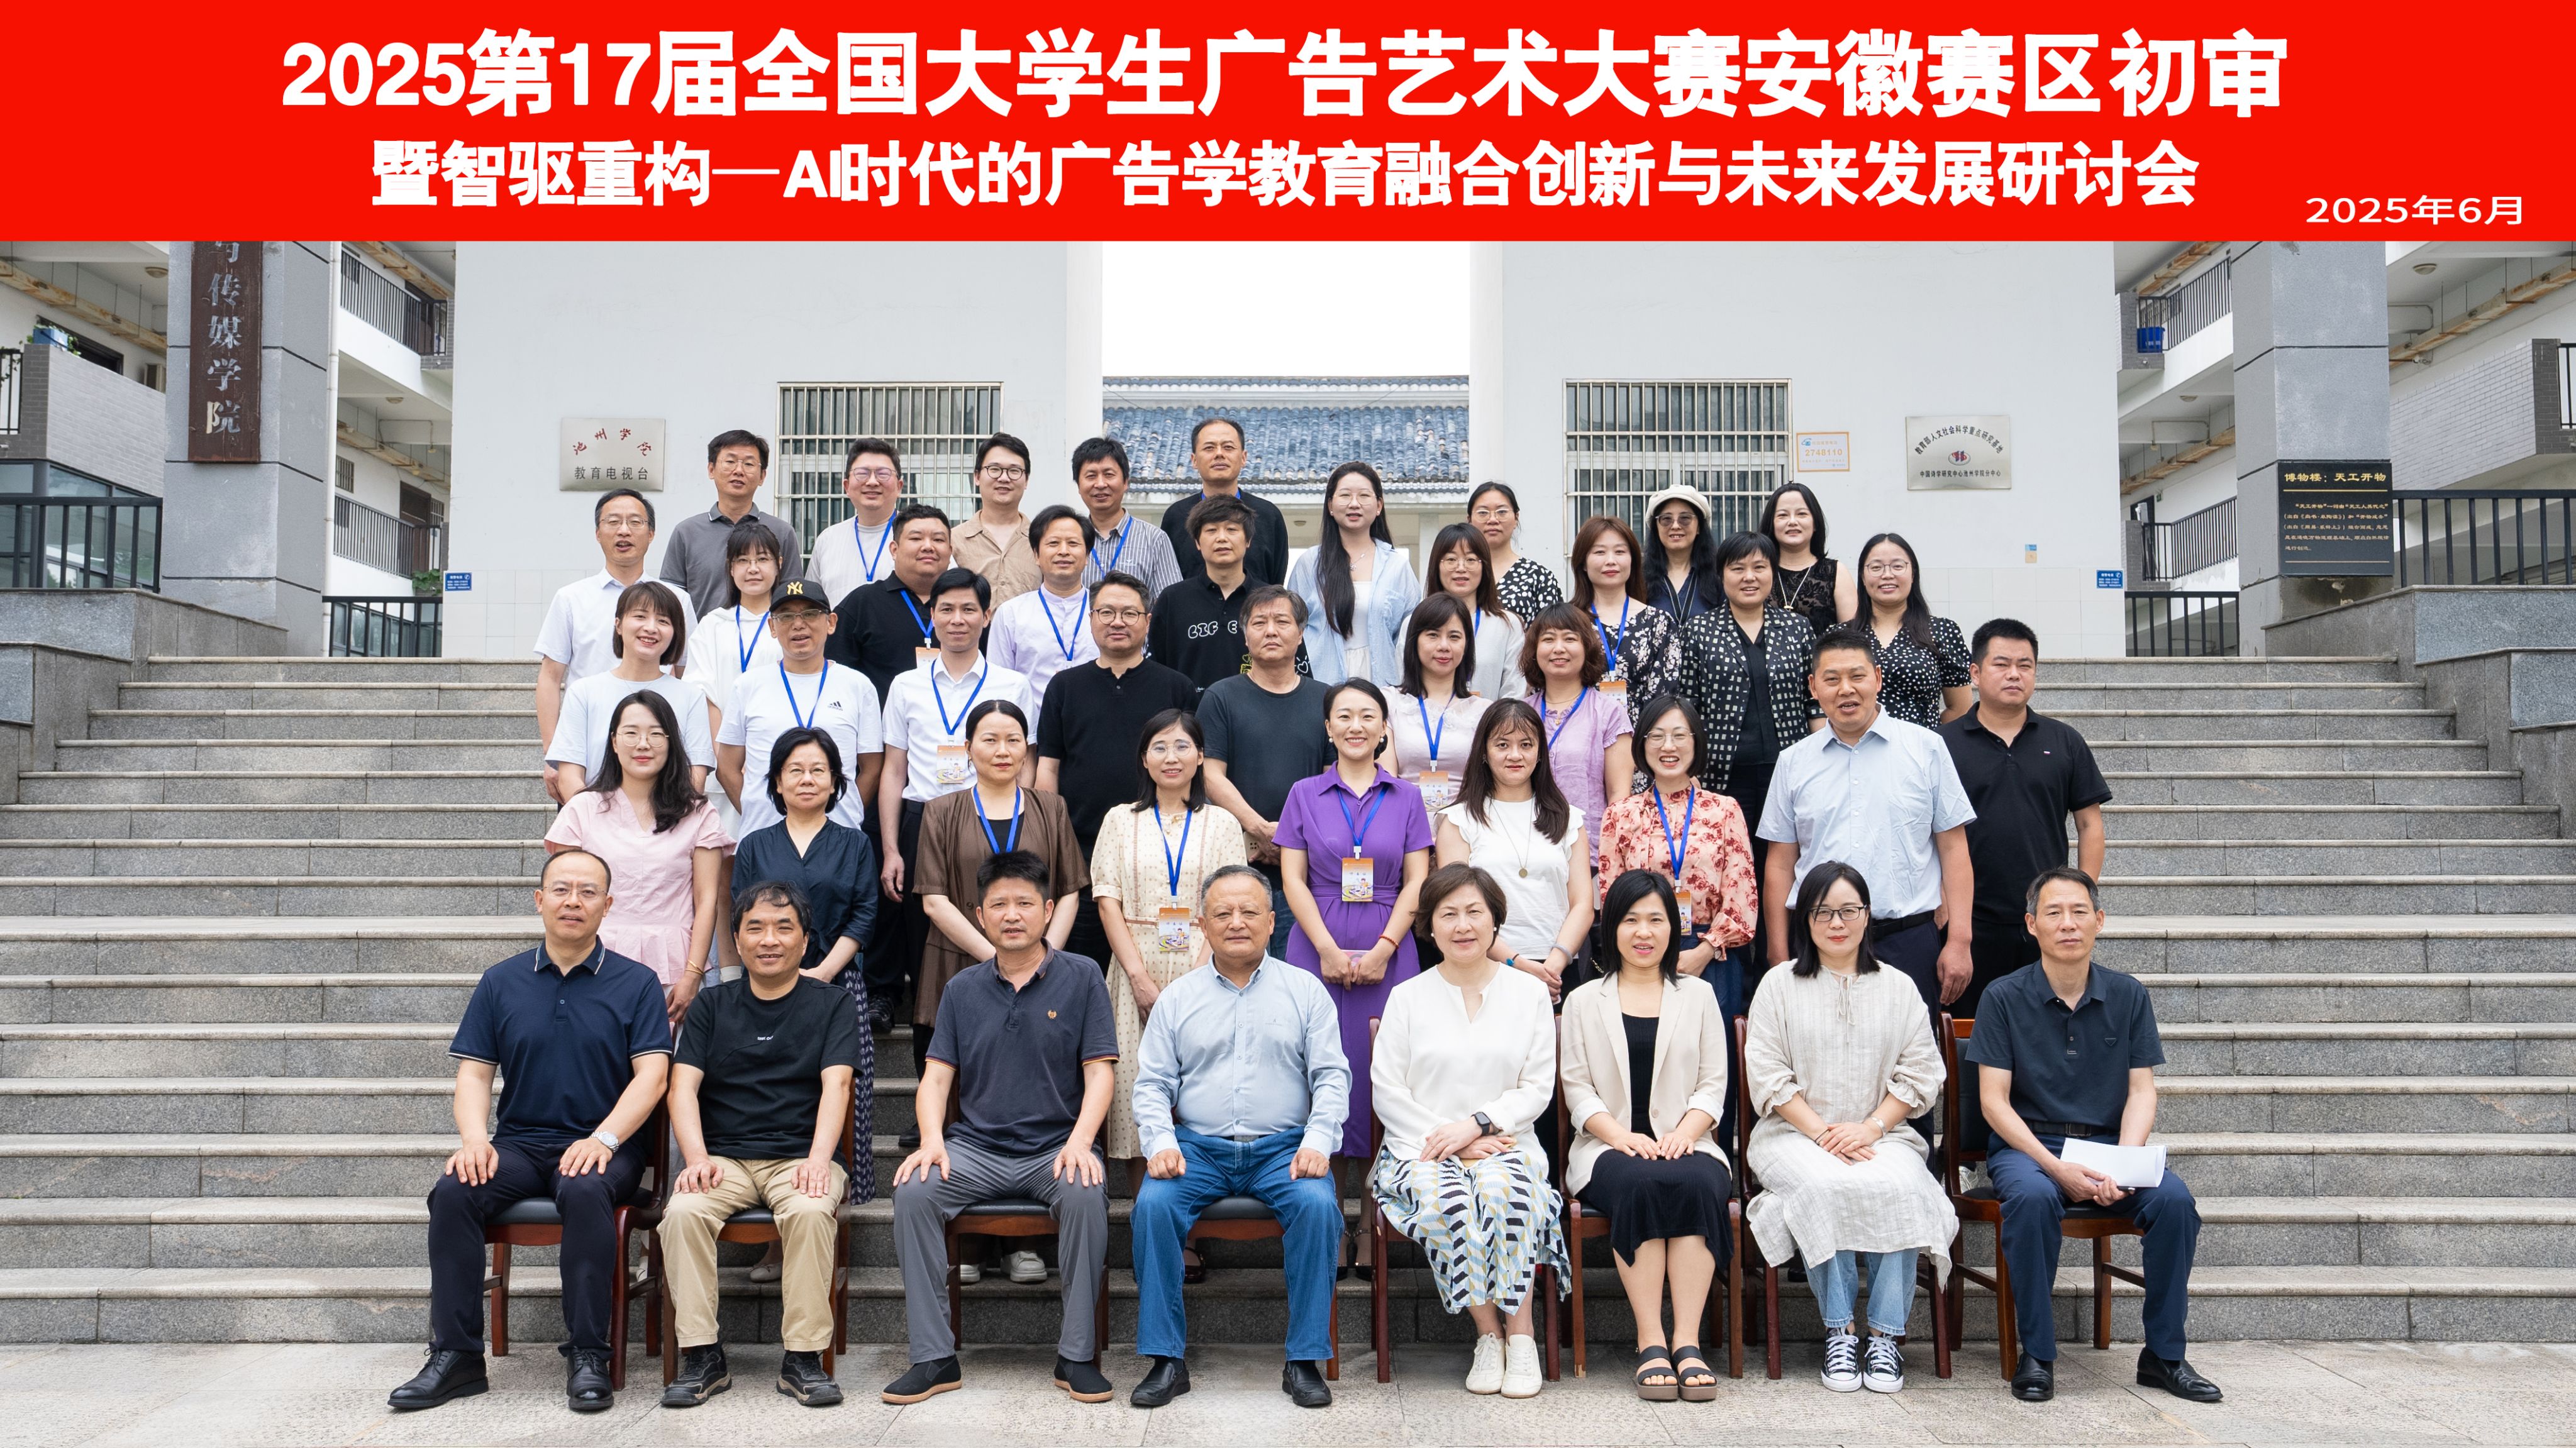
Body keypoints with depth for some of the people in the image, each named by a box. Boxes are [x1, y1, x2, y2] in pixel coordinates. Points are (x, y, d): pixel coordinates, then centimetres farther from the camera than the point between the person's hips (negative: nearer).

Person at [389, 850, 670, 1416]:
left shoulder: (636, 983, 3)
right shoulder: (501, 982, 11)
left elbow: (652, 1073, -6)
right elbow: (474, 1073, 8)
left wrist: (602, 1139, -20)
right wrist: (475, 1139, -12)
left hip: (602, 1146, -3)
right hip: (520, 1141, 3)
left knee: (585, 1190, -35)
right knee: (452, 1191, -25)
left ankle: (587, 1357, -26)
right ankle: (456, 1357, -16)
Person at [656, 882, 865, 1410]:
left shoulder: (829, 1006, 10)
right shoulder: (713, 1006, 15)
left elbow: (836, 1085, -4)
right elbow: (683, 1087, 4)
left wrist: (819, 1159, -21)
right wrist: (697, 1159, -14)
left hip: (800, 1157, -2)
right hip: (723, 1157, 2)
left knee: (812, 1212, -34)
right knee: (683, 1212, -29)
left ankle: (803, 1357, -23)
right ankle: (700, 1357, -19)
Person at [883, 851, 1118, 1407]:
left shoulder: (1081, 977, 3)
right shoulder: (963, 990, 11)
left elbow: (1099, 1072, -2)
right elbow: (936, 1076, 7)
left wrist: (1080, 1142, -18)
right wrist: (932, 1140, -12)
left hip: (1055, 1146, -2)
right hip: (975, 1146, 3)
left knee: (1086, 1195, -34)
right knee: (913, 1192, -25)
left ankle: (1077, 1354, -18)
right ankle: (934, 1357, -15)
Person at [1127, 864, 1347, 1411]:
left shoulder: (1305, 991, 9)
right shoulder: (1178, 998, 12)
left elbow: (1331, 1076, 3)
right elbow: (1152, 1083, 8)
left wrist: (1317, 1142, -13)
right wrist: (1160, 1142, -10)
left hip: (1282, 1148, -1)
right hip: (1197, 1147, 1)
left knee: (1317, 1204, -30)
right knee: (1154, 1203, -27)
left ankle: (1305, 1360, -17)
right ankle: (1167, 1360, -16)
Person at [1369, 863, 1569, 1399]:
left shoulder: (1530, 994, 10)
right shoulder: (1407, 998, 10)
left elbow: (1538, 1088, 4)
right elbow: (1386, 1091, 3)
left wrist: (1476, 1125, -11)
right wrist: (1448, 1140, -9)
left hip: (1504, 1143, 0)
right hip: (1422, 1148, 0)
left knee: (1504, 1192, -35)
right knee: (1446, 1200, -33)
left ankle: (1521, 1334, -21)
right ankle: (1488, 1332, -17)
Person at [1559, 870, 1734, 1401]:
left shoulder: (1699, 999, 18)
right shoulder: (1584, 1001, 15)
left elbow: (1713, 1085, 10)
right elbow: (1576, 1086, 6)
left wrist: (1684, 1133, -10)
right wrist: (1621, 1135, -12)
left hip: (1685, 1144, 1)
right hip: (1610, 1147, -1)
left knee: (1697, 1183, -34)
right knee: (1638, 1184, -35)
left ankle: (1687, 1340, -34)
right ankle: (1650, 1342, -32)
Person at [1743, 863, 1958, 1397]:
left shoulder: (1896, 987, 14)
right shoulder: (1780, 984, 9)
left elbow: (1919, 1073, 7)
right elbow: (1768, 1074, 0)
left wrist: (1869, 1129, -9)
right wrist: (1823, 1132, -11)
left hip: (1881, 1136, 2)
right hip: (1795, 1134, -1)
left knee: (1901, 1188, -31)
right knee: (1826, 1187, -34)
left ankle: (1886, 1335, -21)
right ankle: (1838, 1332, -22)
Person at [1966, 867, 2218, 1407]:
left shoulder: (2128, 995, 6)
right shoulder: (2005, 997, -3)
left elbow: (2141, 1091, 2)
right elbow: (1994, 1101, -7)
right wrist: (2057, 1167, -20)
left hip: (2107, 1144, 3)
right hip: (2026, 1144, -3)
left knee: (2174, 1199, -26)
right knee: (2033, 1197, -35)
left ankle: (2163, 1353, -8)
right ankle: (2037, 1355, -19)